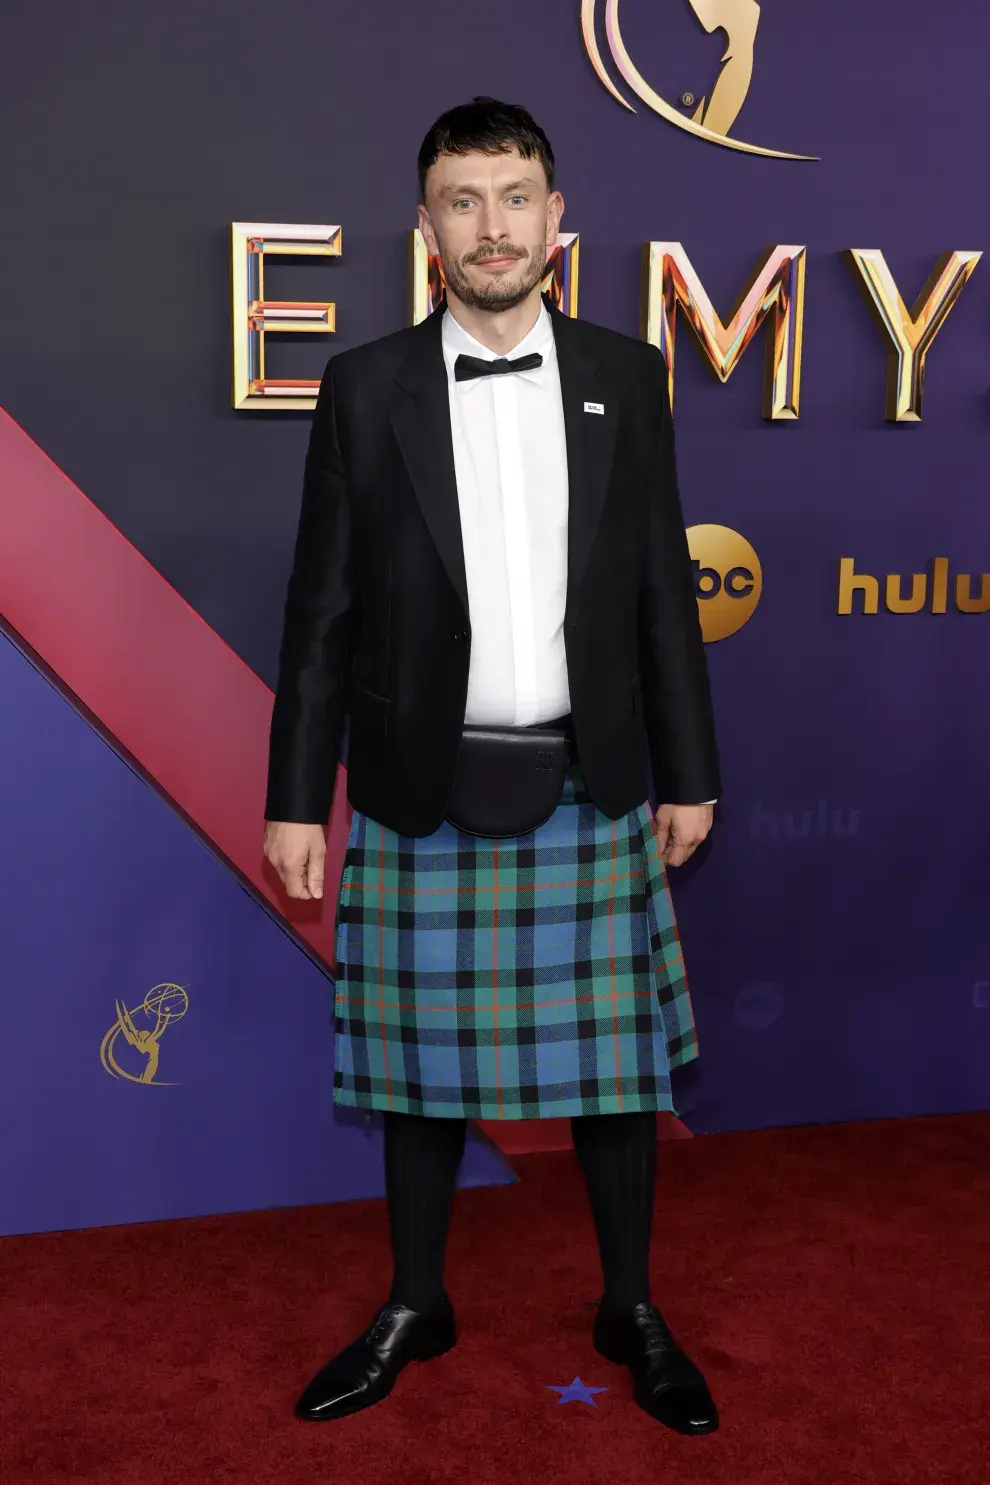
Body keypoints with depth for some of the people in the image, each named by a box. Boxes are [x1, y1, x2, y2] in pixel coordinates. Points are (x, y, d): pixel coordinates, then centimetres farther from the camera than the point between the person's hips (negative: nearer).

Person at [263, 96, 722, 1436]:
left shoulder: (625, 376, 4)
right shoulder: (366, 389, 0)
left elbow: (663, 591, 6)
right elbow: (322, 609, 1)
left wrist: (689, 773, 5)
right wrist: (297, 797, -1)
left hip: (590, 791, 1)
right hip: (424, 794, 0)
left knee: (613, 1058, 10)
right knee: (422, 1062, 11)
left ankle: (634, 1312, 30)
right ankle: (414, 1310, 32)